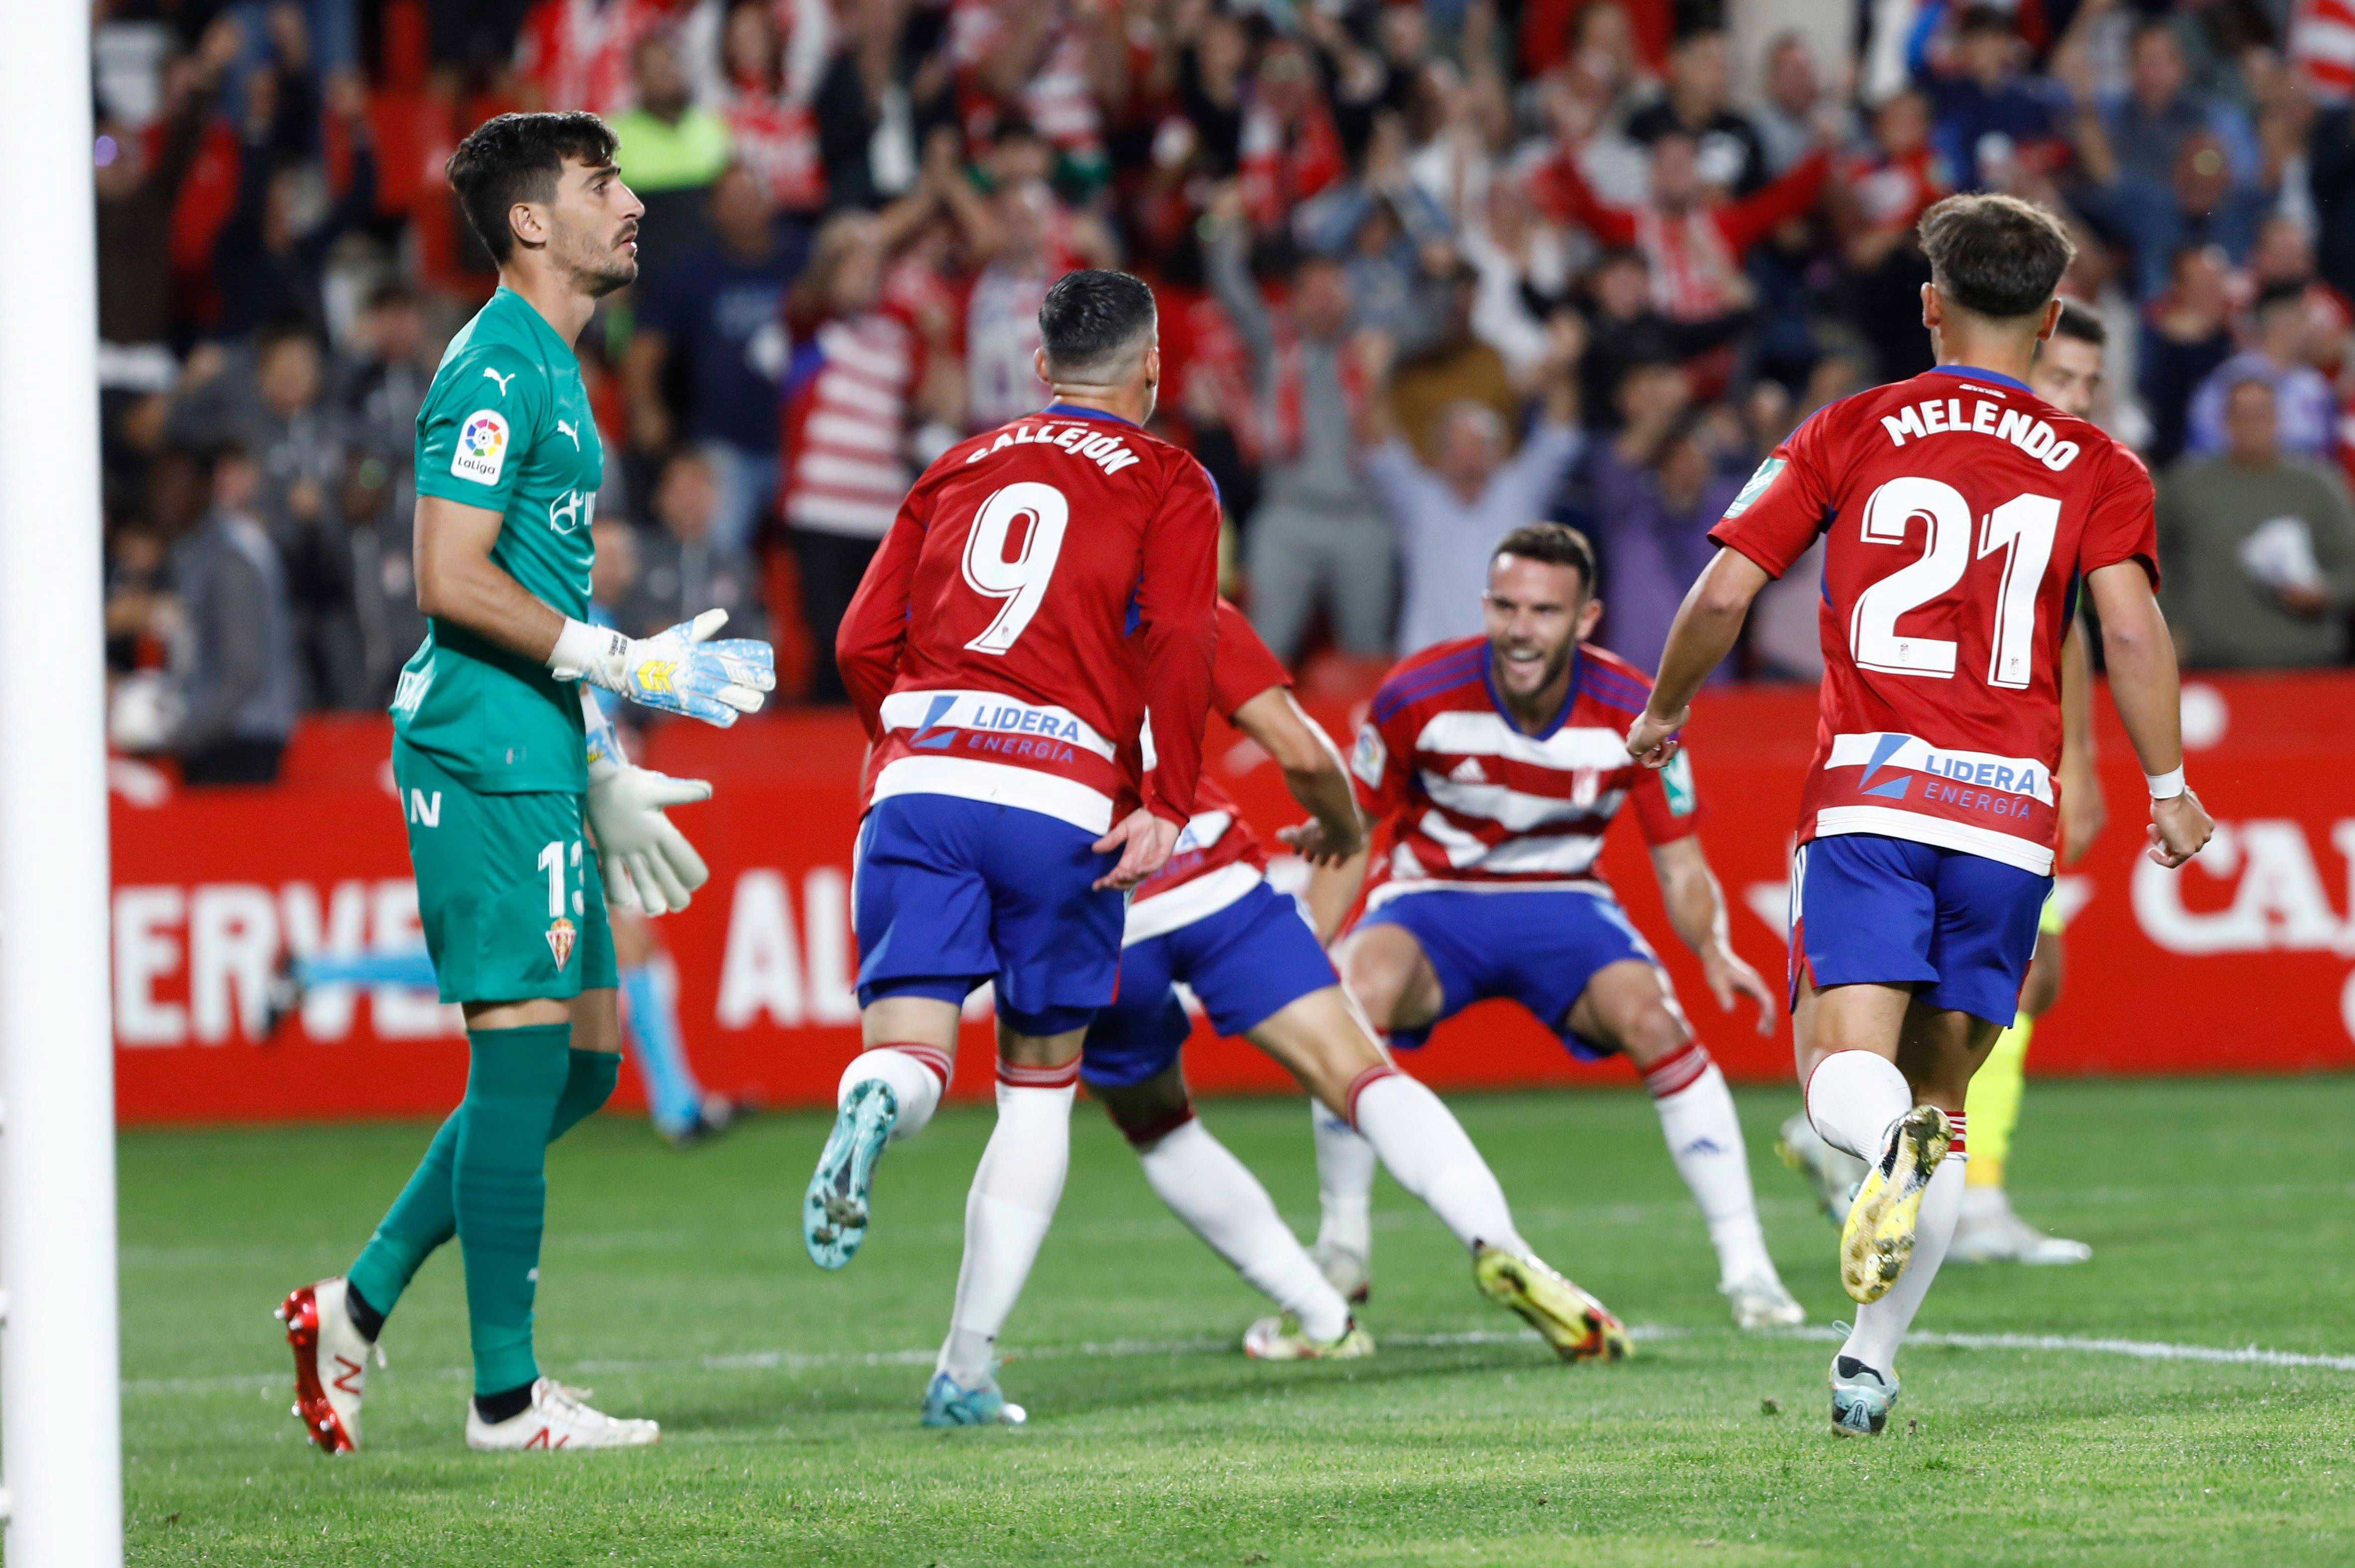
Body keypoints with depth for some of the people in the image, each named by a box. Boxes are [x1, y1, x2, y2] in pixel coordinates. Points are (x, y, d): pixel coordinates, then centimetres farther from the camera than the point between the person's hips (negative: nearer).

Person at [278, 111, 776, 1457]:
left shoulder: (551, 370, 19)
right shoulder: (496, 368, -12)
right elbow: (452, 582, -19)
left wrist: (602, 774, 24)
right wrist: (630, 666, -17)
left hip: (535, 759, 10)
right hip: (483, 754, -10)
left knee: (582, 1061, 11)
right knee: (527, 1054, -8)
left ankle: (359, 1306, 15)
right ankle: (507, 1396, -4)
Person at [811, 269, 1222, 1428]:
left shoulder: (959, 469, 20)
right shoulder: (1166, 484, 9)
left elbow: (862, 645, 15)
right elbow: (1178, 646, -8)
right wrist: (1168, 804, -10)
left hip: (919, 780, 2)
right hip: (1066, 802, -2)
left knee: (910, 1055, -2)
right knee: (1040, 1086, 12)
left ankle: (878, 1103, -41)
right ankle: (968, 1368, 8)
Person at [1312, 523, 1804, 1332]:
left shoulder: (1634, 715, -15)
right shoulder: (1418, 697, -18)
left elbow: (1682, 869, -6)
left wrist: (1715, 951, -26)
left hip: (1563, 901, 1)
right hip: (1433, 897, -1)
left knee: (1653, 1019, -27)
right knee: (1360, 994, -34)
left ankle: (1746, 1267, -16)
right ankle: (1341, 1251, -17)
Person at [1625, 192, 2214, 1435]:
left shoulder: (1852, 433, 9)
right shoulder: (2094, 467, 10)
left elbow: (1723, 593, 3)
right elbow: (2131, 624, -6)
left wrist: (1662, 713, 20)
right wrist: (2169, 789, 3)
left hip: (1868, 791, -1)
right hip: (2012, 813, 1)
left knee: (1844, 1080, -8)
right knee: (1942, 1091, 13)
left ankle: (1899, 1143, -44)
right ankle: (1871, 1360, 9)